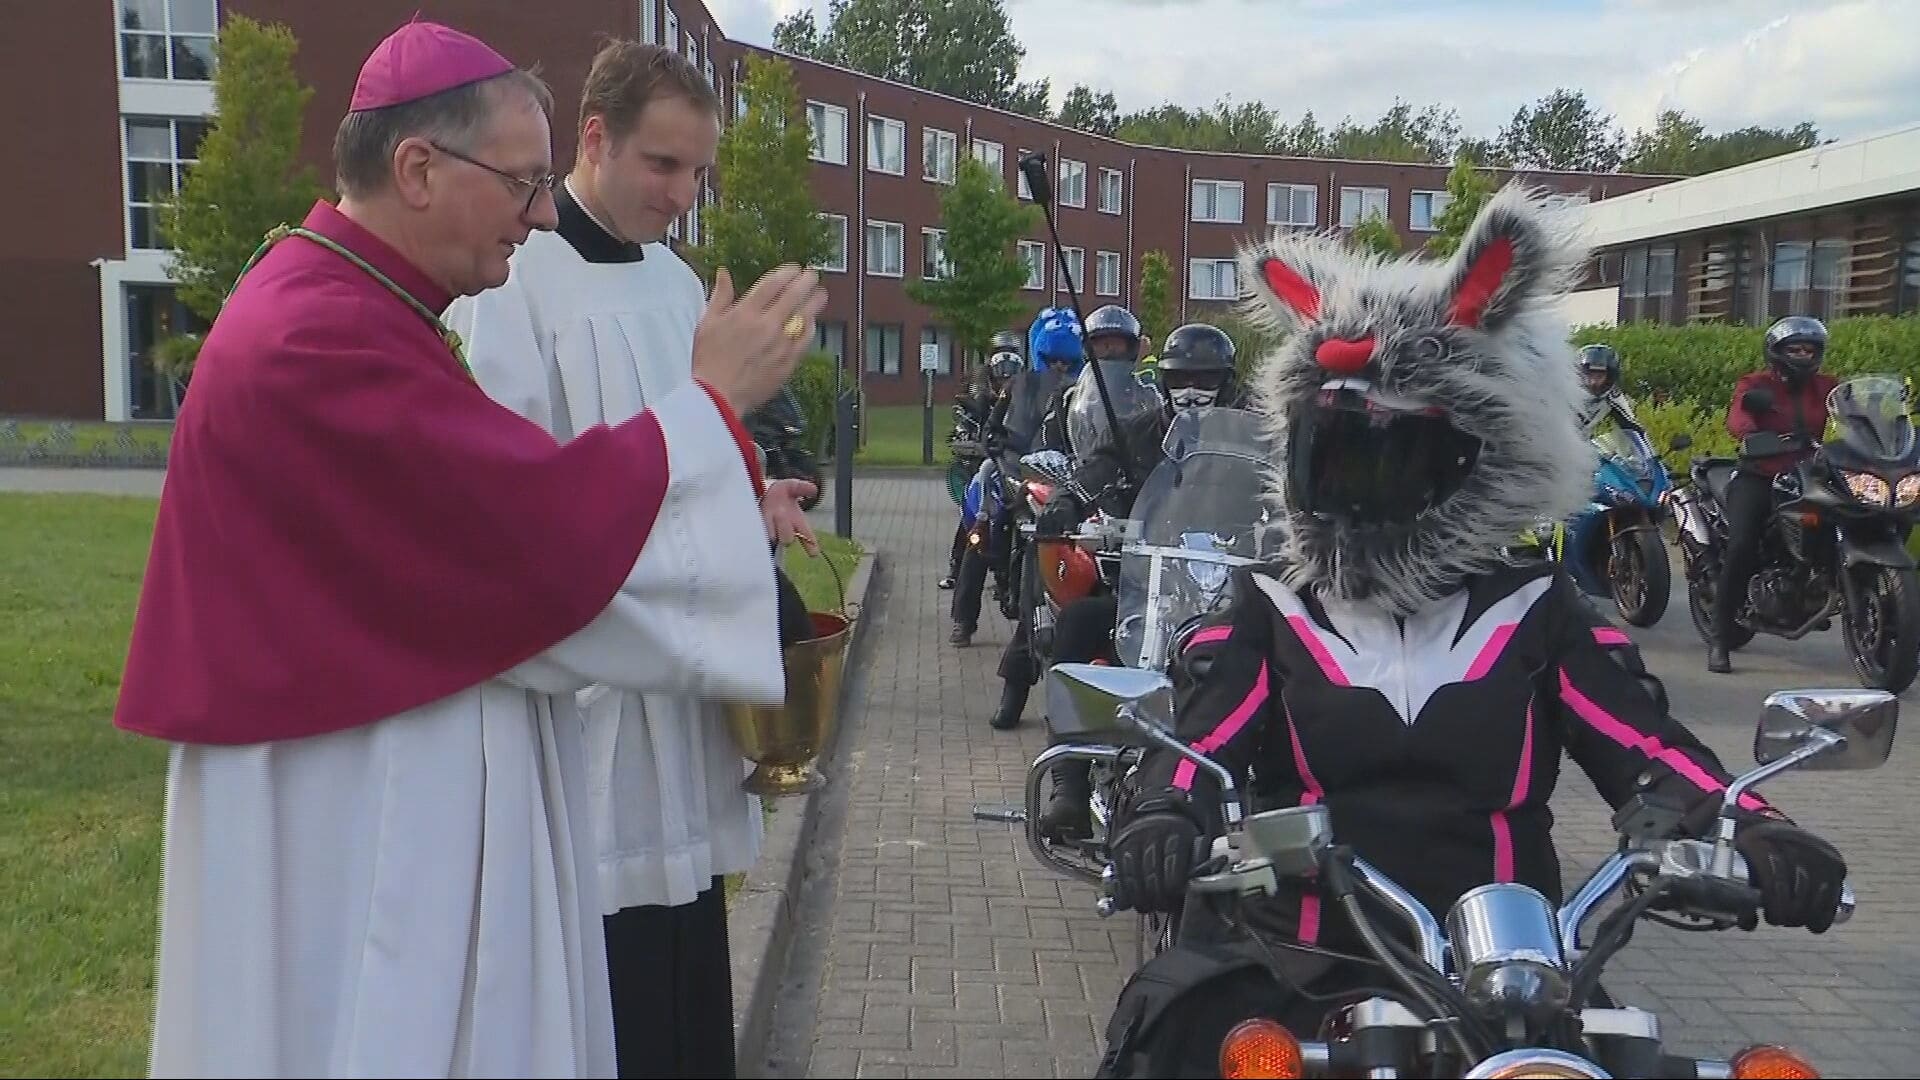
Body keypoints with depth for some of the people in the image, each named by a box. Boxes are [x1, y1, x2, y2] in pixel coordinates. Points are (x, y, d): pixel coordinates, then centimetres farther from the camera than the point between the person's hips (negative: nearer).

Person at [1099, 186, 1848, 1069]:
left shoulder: (1537, 614, 11)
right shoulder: (1268, 610, 9)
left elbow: (1646, 745, 1)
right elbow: (1201, 740, -5)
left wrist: (1746, 829, -20)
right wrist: (1160, 820, -29)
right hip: (1302, 961, -1)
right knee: (1169, 1020, -27)